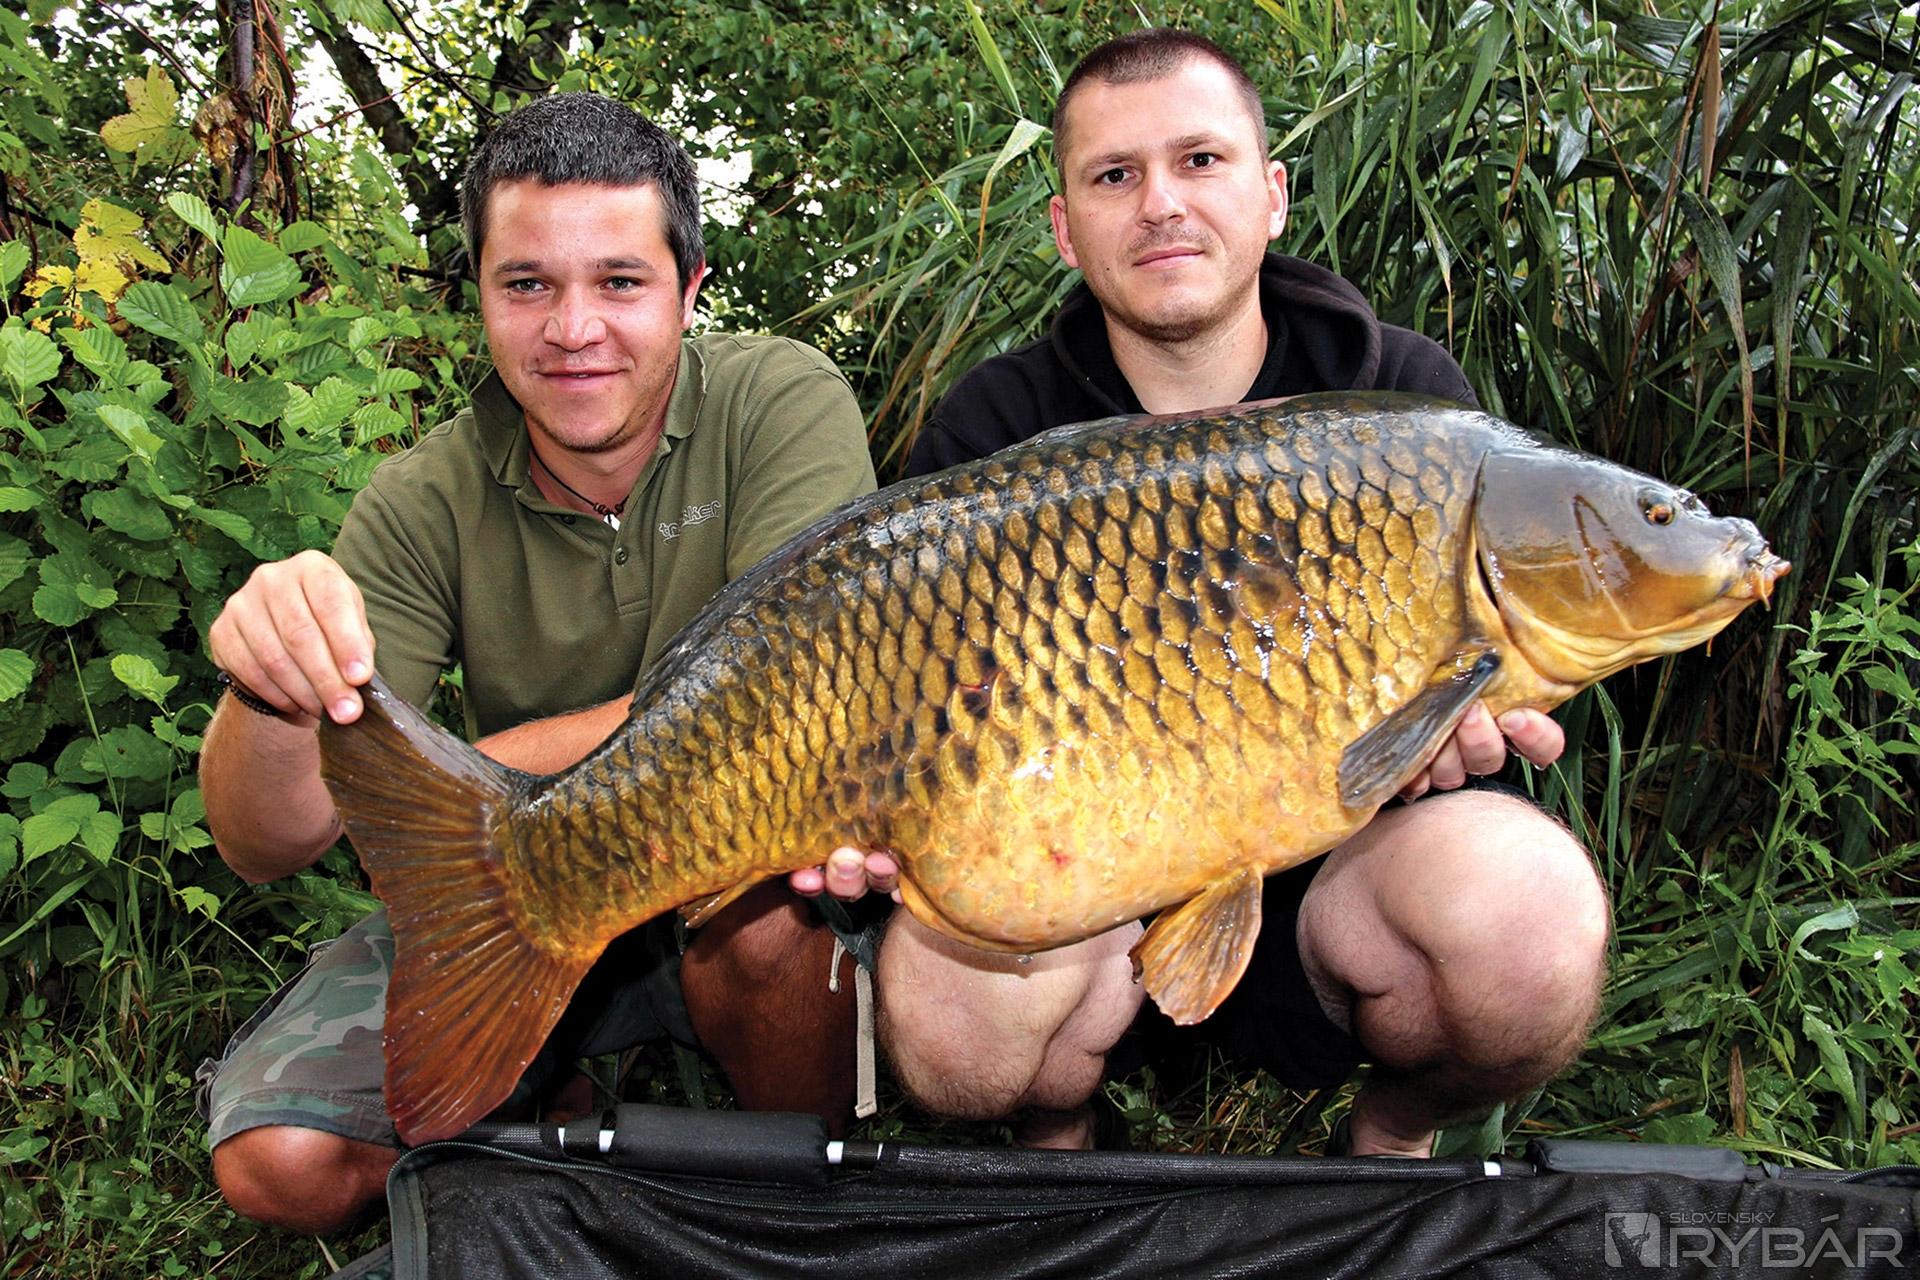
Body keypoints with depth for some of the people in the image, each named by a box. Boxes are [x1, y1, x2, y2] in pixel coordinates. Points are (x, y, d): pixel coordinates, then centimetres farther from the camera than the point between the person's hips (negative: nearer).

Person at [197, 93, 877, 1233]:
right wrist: (273, 691, -37)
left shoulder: (785, 401, -16)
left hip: (777, 878, -2)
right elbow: (267, 848, -13)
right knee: (280, 1159, -15)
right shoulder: (426, 502, -10)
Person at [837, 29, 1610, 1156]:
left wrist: (1460, 720, -29)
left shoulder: (1409, 397, -1)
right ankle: (1056, 1130, 9)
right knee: (946, 1014, -33)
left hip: (1333, 865, 1)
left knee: (1527, 902, -32)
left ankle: (1396, 1136, 6)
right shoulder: (997, 429, -2)